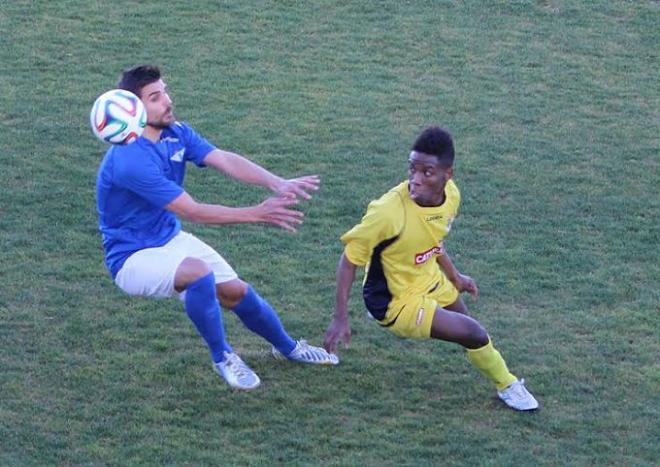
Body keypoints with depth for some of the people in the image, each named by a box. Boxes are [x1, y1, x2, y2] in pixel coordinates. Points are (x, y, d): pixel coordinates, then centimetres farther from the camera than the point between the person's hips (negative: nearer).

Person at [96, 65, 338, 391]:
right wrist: (257, 214, -28)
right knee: (198, 272, -34)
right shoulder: (130, 160, -30)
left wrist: (277, 184, -33)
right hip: (133, 257, -8)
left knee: (236, 291, 5)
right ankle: (222, 357, -11)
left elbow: (226, 161, -16)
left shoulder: (176, 134, -3)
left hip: (171, 239, 8)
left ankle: (287, 347, 34)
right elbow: (192, 212, -29)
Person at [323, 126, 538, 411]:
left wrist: (454, 276, 17)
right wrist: (340, 318, -24)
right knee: (475, 335, -5)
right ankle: (507, 387, 21)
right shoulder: (389, 212, -36)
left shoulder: (450, 194, -15)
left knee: (468, 326, 28)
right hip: (397, 303, -7)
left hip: (430, 280, 7)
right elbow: (349, 259, -24)